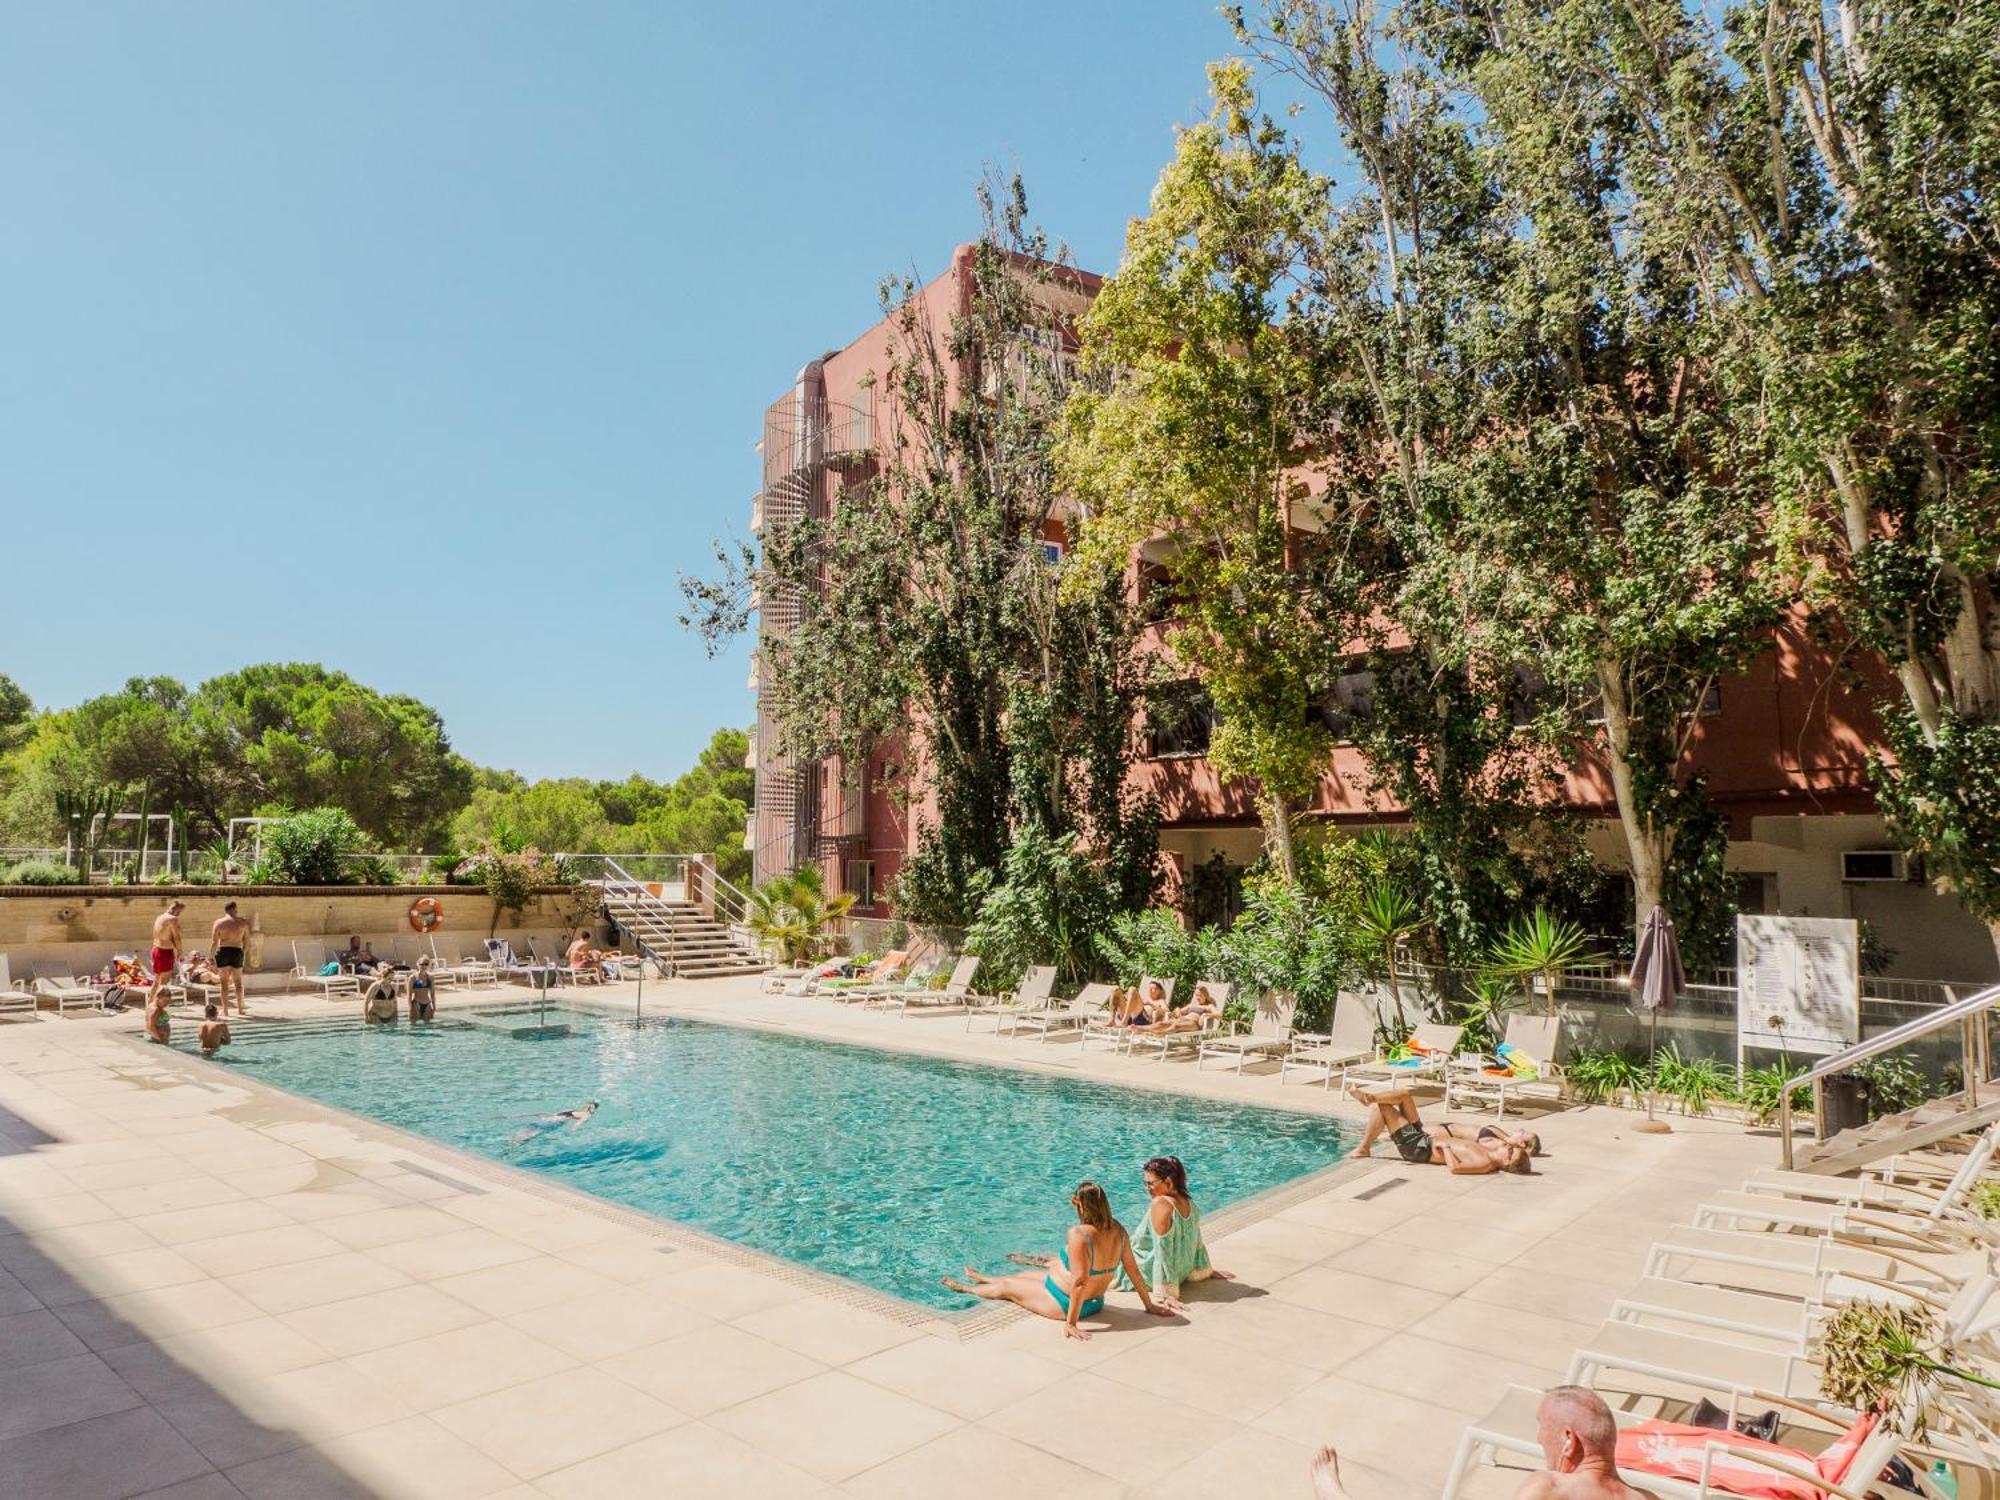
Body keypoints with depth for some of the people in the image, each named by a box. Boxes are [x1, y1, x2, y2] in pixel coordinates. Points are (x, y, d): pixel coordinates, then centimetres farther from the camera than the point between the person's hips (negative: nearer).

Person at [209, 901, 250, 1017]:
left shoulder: (219, 922, -2)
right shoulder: (242, 922, 2)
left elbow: (214, 941, -4)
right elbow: (247, 940, 5)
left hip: (223, 951, -1)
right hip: (237, 951, 1)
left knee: (224, 982, 6)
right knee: (238, 981, 12)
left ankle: (225, 1009, 5)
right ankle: (240, 1009, 15)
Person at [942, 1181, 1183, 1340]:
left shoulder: (1078, 1234, -33)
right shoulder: (1118, 1230, -10)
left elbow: (1080, 1281, -35)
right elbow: (1133, 1270, -3)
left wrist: (1071, 1323, -29)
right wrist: (1149, 1305, 8)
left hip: (1064, 1303, -8)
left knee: (1006, 1287, 18)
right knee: (1025, 1275, 30)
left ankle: (965, 1288, 49)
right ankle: (980, 1279, 58)